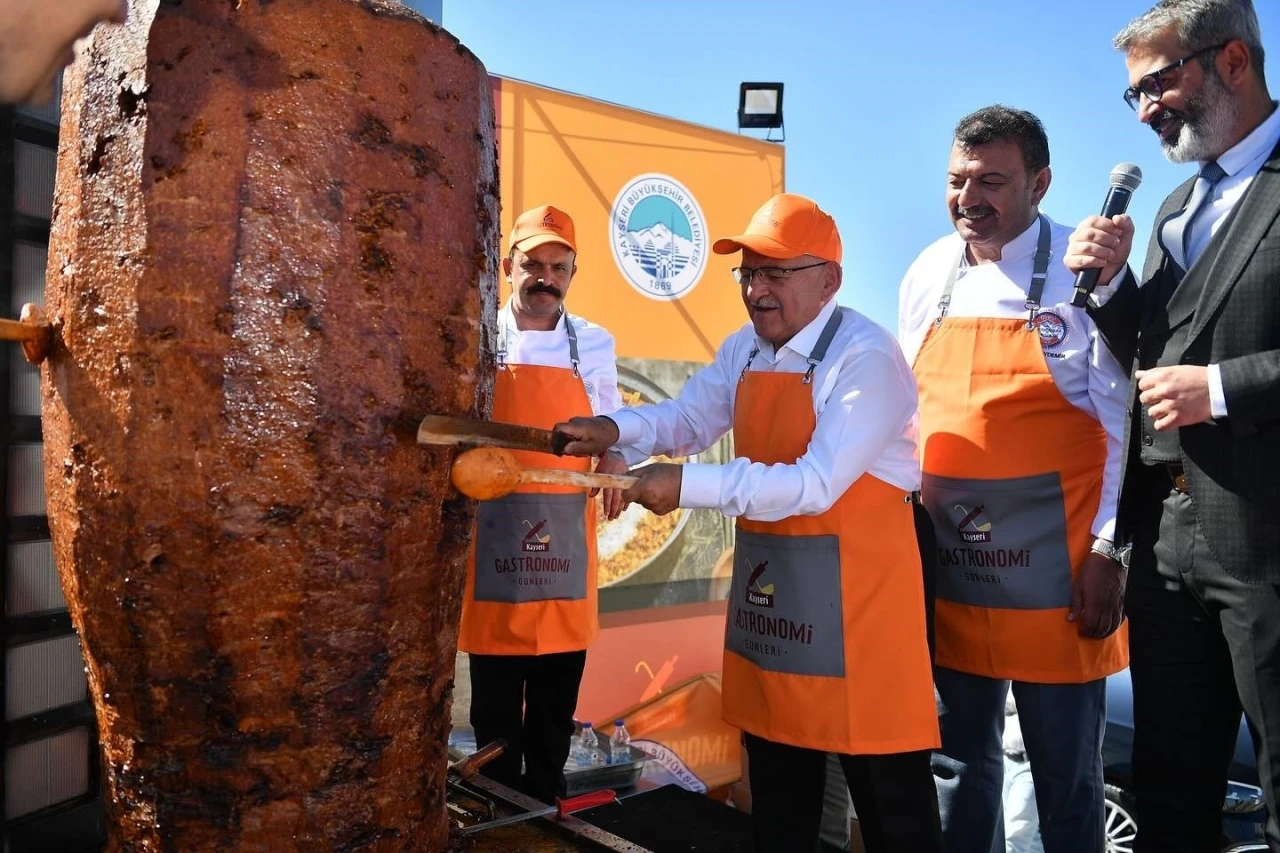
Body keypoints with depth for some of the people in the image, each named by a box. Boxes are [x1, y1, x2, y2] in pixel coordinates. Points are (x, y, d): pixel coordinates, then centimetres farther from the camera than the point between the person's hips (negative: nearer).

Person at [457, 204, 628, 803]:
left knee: (559, 691, 13)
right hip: (494, 531, -2)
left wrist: (615, 464, -6)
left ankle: (547, 802, 31)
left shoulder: (595, 344, 6)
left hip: (566, 539, 2)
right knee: (495, 687, 8)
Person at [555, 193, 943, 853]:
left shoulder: (866, 357, -18)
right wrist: (615, 430, -10)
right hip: (768, 584, 7)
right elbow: (686, 418, 10)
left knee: (889, 796, 7)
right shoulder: (744, 350, 7)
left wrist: (690, 486, -30)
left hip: (856, 589, -7)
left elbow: (815, 484, -26)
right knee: (776, 789, 22)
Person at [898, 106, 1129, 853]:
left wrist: (1109, 550, -10)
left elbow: (1122, 422, -8)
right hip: (946, 566, 5)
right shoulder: (926, 277, 6)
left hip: (1053, 568, -4)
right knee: (959, 762, 18)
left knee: (1066, 774, 12)